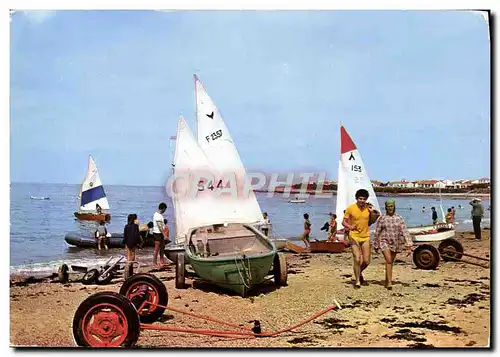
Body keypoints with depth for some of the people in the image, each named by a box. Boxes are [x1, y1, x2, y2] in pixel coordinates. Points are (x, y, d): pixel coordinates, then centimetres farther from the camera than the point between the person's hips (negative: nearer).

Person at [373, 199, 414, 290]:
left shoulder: (399, 218, -1)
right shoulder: (382, 219, -3)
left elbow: (405, 231, -7)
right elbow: (377, 233, 3)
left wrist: (409, 244, -15)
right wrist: (376, 245, 7)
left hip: (395, 243, 2)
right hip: (384, 242, -2)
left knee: (391, 262, 12)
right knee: (388, 261, -17)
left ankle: (386, 282, 27)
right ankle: (389, 283, -18)